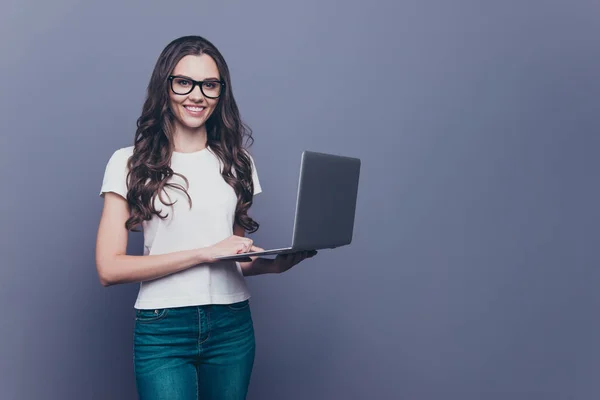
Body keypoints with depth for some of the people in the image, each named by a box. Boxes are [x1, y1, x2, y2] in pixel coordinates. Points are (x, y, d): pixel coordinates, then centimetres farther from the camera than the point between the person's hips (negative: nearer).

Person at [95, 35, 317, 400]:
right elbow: (109, 268, -11)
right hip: (163, 330, -3)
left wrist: (273, 263, -6)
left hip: (232, 327, 4)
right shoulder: (130, 163, -2)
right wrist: (205, 252, -16)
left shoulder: (236, 162, 9)